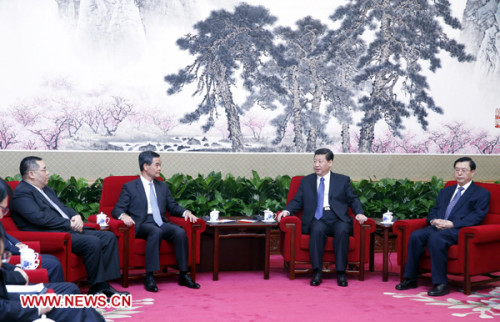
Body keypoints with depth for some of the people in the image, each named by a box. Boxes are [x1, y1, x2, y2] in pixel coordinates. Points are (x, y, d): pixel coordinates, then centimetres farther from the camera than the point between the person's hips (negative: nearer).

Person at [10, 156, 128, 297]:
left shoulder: (45, 189, 23)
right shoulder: (21, 193, -8)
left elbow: (63, 208, 24)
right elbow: (40, 218, -19)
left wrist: (76, 216, 1)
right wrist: (70, 224, -15)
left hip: (70, 229, 10)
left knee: (109, 237, -3)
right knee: (93, 242, -29)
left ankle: (104, 284, -7)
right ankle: (96, 288, -15)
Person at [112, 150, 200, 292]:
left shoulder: (163, 186, 24)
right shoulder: (129, 187, 8)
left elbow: (173, 207, 25)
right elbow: (117, 209, 2)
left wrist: (185, 212, 3)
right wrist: (123, 216, -22)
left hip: (161, 223, 5)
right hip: (142, 224, -4)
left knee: (180, 232, -27)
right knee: (156, 232, -38)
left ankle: (183, 275, -20)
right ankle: (149, 277, -38)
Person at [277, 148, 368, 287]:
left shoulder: (343, 180, 18)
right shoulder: (306, 181, 21)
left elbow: (353, 199, 15)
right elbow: (297, 201, 17)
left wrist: (359, 213, -4)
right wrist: (287, 210, -3)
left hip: (337, 219, 0)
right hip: (317, 220, 0)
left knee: (342, 230, -35)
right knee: (317, 229, -36)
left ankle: (341, 273, -30)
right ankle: (316, 272, -33)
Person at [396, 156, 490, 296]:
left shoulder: (482, 193, 10)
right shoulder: (445, 191, 29)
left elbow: (477, 216, -4)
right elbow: (434, 210, 23)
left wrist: (452, 223, -17)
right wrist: (434, 220, -4)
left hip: (459, 230, -6)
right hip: (438, 227, 6)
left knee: (436, 238, -36)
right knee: (416, 235, -24)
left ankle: (441, 283, -31)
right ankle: (410, 279, -17)